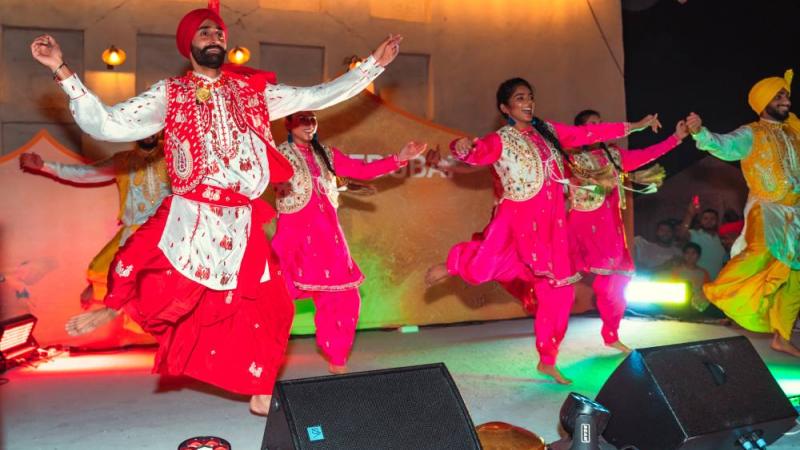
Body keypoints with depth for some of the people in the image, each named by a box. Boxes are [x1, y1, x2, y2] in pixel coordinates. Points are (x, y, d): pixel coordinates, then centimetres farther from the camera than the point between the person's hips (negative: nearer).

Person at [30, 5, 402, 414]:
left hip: (241, 225, 3)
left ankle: (260, 395, 27)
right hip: (187, 220, -3)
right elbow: (104, 125, -3)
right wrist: (62, 70, -11)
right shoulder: (169, 95, 5)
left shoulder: (253, 90, 11)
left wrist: (373, 63, 12)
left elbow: (316, 97, 12)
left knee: (265, 307, 8)